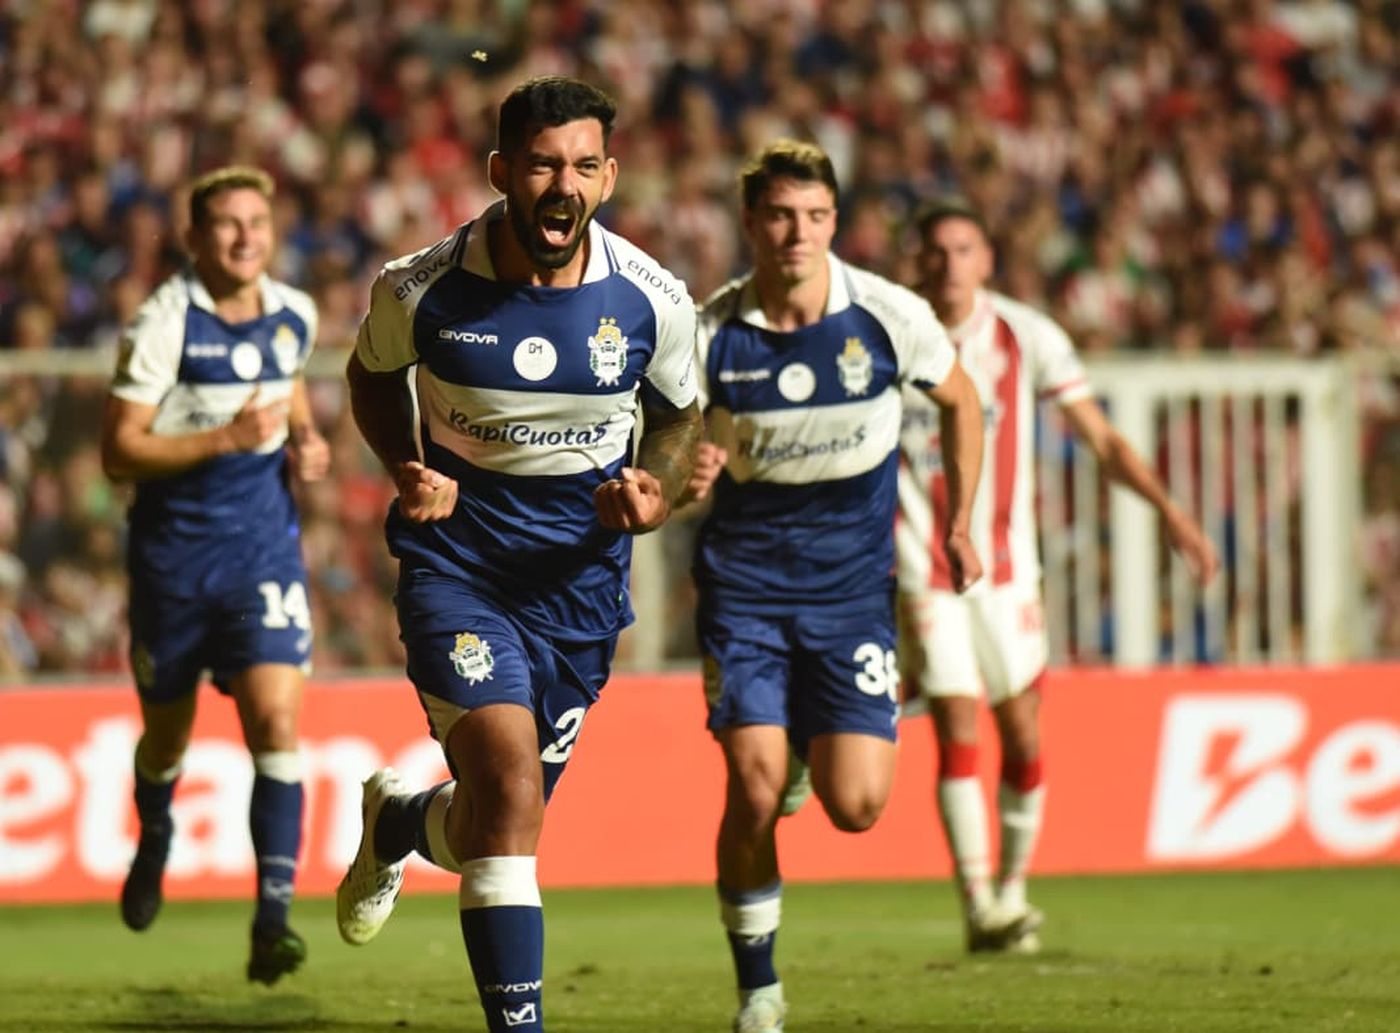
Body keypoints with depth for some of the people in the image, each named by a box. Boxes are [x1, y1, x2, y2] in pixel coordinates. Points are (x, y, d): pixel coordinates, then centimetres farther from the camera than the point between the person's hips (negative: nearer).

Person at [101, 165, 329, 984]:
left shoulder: (295, 315, 2)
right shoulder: (165, 323, -14)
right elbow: (119, 452, -16)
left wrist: (306, 439, 3)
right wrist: (227, 437, -25)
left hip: (266, 547, 2)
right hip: (175, 549, -2)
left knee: (277, 719, -15)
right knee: (167, 730, 13)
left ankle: (274, 917, -16)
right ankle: (154, 841, 47)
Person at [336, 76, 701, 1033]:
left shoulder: (653, 301, -10)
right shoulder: (420, 288, -13)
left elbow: (678, 413, 10)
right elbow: (373, 372, 10)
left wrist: (658, 493, -10)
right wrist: (407, 468, -8)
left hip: (580, 574, 2)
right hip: (456, 562, -2)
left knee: (492, 824, 10)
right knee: (511, 787, -23)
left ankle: (399, 822, 48)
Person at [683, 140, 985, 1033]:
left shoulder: (889, 316, -8)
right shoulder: (710, 333, -9)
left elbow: (960, 400, 11)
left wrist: (961, 523, 11)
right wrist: (687, 477, -20)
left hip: (853, 581, 0)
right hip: (745, 580, 0)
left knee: (856, 806, -10)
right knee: (755, 791, -13)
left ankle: (822, 751, 29)